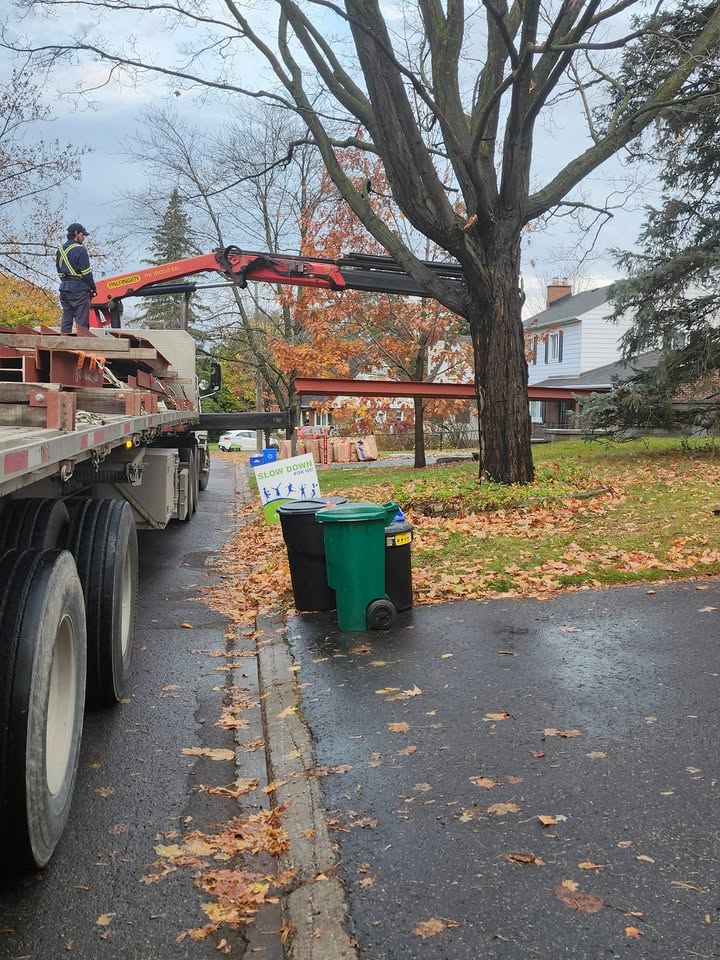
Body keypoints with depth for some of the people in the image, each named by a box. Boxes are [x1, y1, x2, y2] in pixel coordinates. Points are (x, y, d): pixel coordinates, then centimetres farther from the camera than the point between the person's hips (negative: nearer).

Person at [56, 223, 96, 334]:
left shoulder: (60, 250, 13)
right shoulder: (80, 250, -12)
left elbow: (59, 270, 15)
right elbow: (86, 272, -13)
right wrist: (93, 288, -3)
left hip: (64, 288, 8)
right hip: (79, 289, -8)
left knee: (66, 320, 11)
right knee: (82, 322, -5)